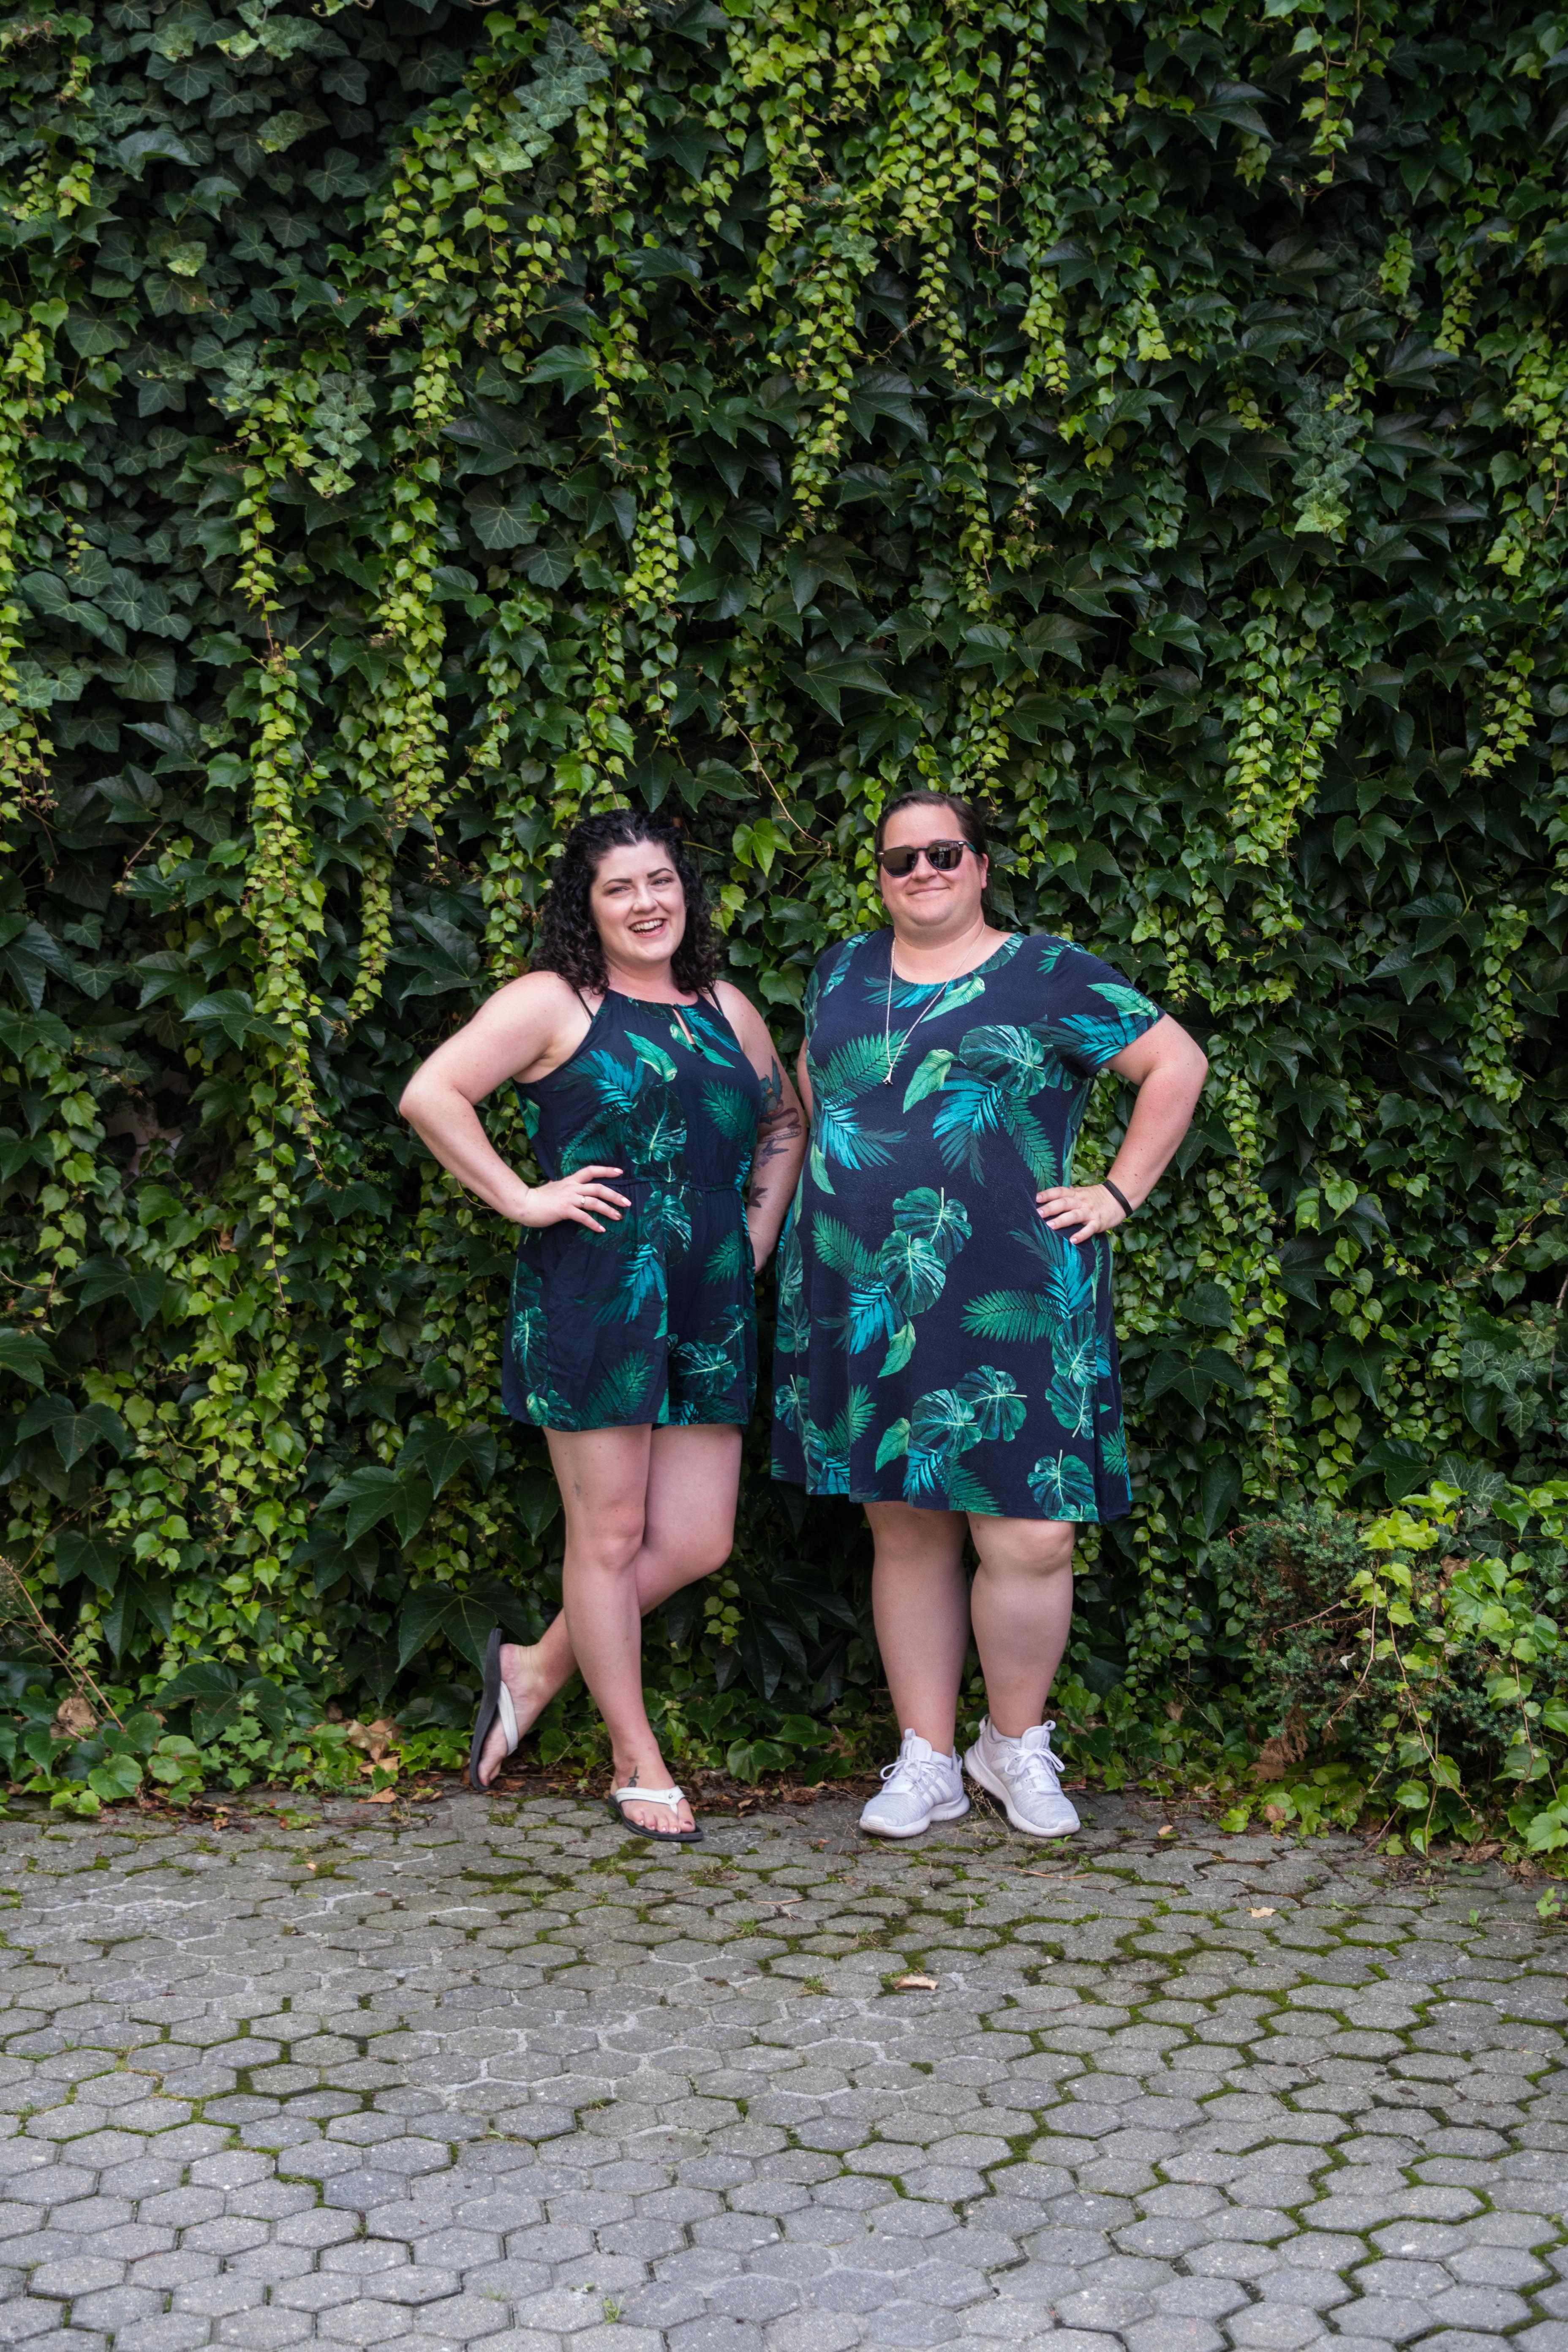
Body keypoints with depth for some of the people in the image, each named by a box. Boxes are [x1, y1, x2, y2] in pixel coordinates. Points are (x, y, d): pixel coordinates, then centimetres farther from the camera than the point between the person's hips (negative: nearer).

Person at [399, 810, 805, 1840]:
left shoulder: (725, 1011, 15)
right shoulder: (554, 1003, -2)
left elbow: (786, 1125, 28)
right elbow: (430, 1093, -10)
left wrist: (755, 1239, 15)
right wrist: (522, 1197, -12)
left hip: (711, 1303, 6)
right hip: (593, 1292, -6)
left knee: (696, 1543, 5)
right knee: (610, 1534, 2)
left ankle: (536, 1670, 27)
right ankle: (639, 1762, 17)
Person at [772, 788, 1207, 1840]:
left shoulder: (1047, 976, 0)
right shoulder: (844, 973, 13)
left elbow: (1178, 1060, 2)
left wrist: (1118, 1193, -3)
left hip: (1007, 1298, -3)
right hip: (864, 1302, 4)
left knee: (1030, 1538, -7)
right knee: (906, 1531, 8)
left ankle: (1018, 1744, 16)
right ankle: (927, 1762, 19)